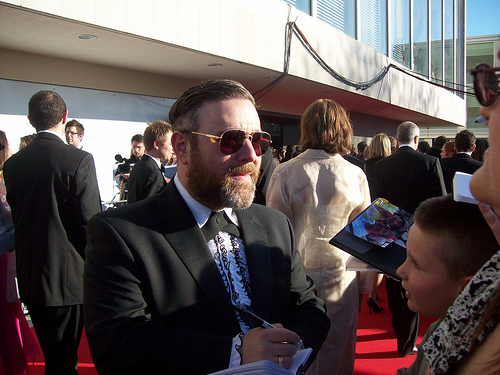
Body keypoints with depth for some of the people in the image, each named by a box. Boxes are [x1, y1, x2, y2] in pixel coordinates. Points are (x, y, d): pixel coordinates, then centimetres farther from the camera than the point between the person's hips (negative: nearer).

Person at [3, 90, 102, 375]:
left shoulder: (12, 164, 2)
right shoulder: (79, 160, -15)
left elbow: (17, 219, 8)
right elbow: (90, 222, -15)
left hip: (30, 277, 6)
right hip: (68, 277, -5)